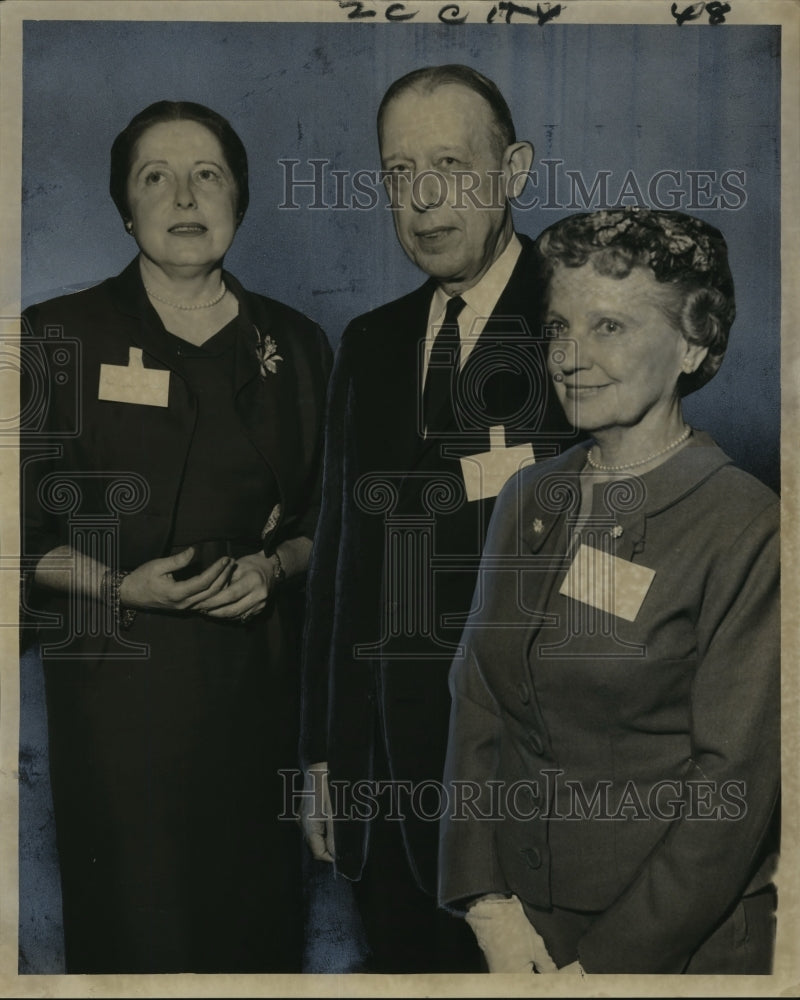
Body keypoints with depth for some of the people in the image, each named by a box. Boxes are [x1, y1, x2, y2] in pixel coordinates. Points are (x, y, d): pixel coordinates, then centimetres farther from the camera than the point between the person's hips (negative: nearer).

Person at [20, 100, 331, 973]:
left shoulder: (294, 346, 9)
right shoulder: (58, 337, -1)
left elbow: (323, 519, 14)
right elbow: (24, 535, -1)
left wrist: (273, 565, -6)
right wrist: (124, 586, -16)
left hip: (256, 677, 3)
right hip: (117, 680, -2)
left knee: (259, 915, 8)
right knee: (133, 924, 2)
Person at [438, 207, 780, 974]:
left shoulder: (748, 531, -15)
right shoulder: (527, 501, 2)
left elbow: (735, 783, -15)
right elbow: (476, 704, 2)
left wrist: (610, 962, -15)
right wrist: (487, 904, -6)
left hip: (683, 945, -4)